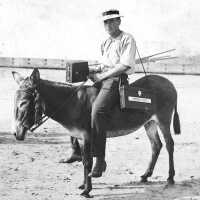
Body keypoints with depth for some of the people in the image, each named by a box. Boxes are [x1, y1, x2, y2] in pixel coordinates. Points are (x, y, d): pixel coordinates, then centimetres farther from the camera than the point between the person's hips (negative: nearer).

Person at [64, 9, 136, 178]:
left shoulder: (127, 39, -6)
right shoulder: (106, 43, 20)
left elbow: (124, 65, -16)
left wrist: (102, 76, -15)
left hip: (117, 80, -10)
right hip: (103, 78, 10)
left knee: (98, 111, -31)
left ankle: (100, 159, -30)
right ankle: (77, 150, 10)